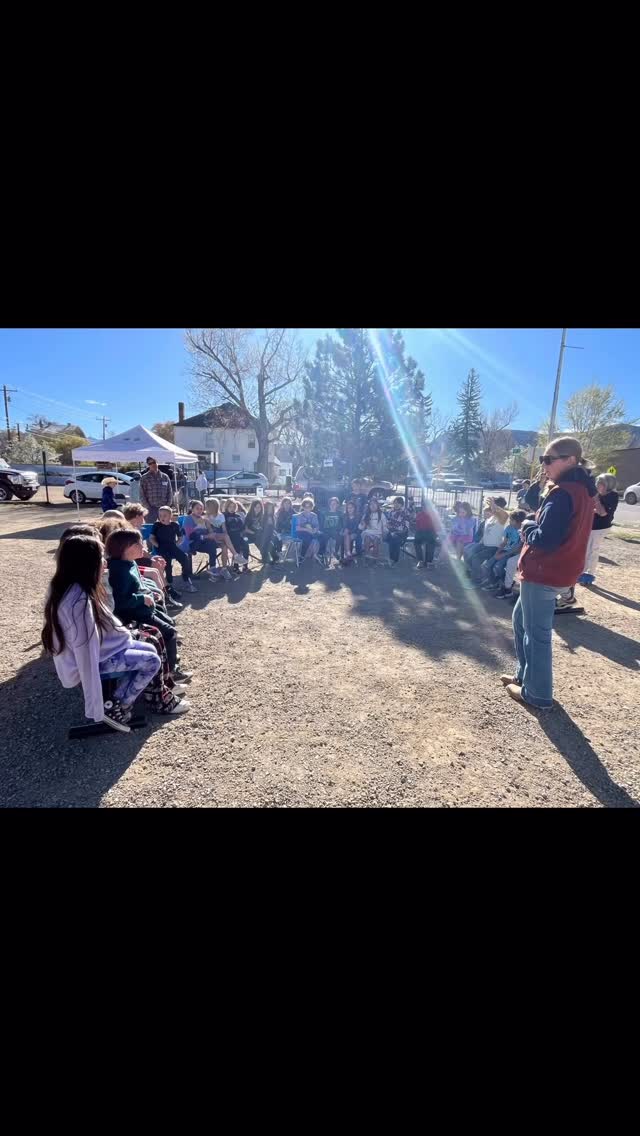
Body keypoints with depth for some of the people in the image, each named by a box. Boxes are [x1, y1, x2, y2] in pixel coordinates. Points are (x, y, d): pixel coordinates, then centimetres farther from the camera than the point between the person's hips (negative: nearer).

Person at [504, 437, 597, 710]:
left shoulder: (562, 493, -20)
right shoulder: (582, 490, 12)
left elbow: (544, 539, -25)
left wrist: (527, 527, -6)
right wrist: (533, 528, 3)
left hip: (543, 574, -10)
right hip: (556, 571, 10)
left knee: (536, 634, 2)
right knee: (520, 620, 23)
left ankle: (537, 695, 17)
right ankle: (524, 675, 35)